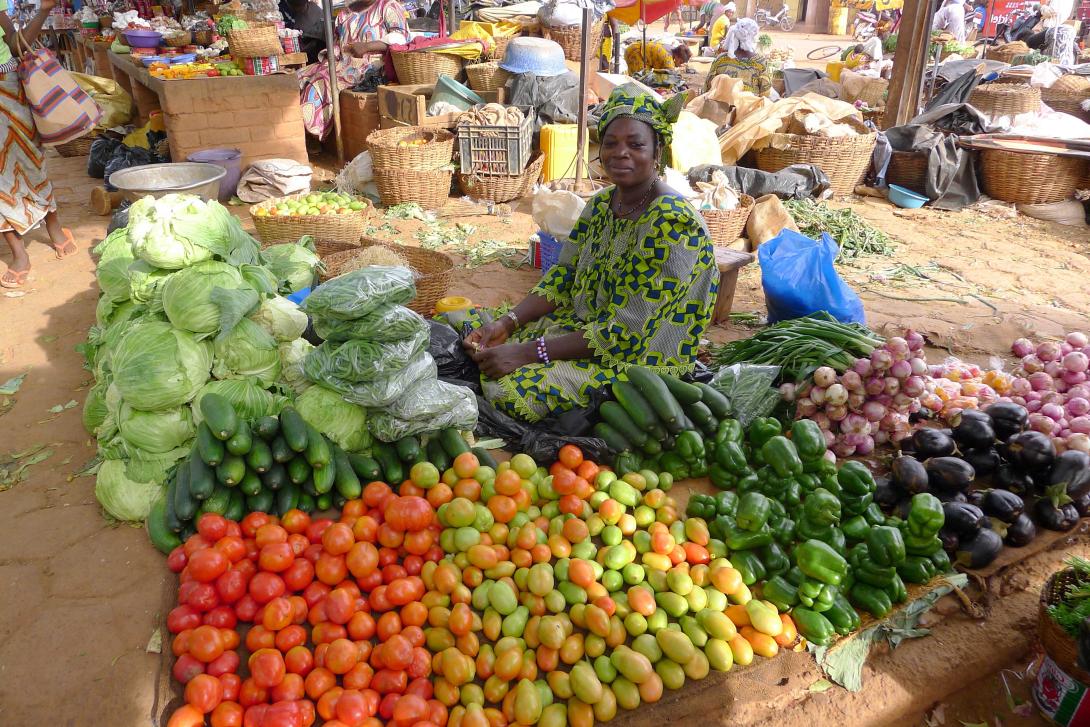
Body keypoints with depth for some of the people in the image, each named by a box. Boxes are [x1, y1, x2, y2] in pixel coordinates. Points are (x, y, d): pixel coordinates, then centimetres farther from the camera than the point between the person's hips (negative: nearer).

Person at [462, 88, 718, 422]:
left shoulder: (673, 223, -24)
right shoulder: (602, 203, 3)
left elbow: (627, 331, -26)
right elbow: (564, 276, 5)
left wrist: (529, 352, -26)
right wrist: (507, 323, -12)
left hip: (642, 357, -8)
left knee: (511, 389, -22)